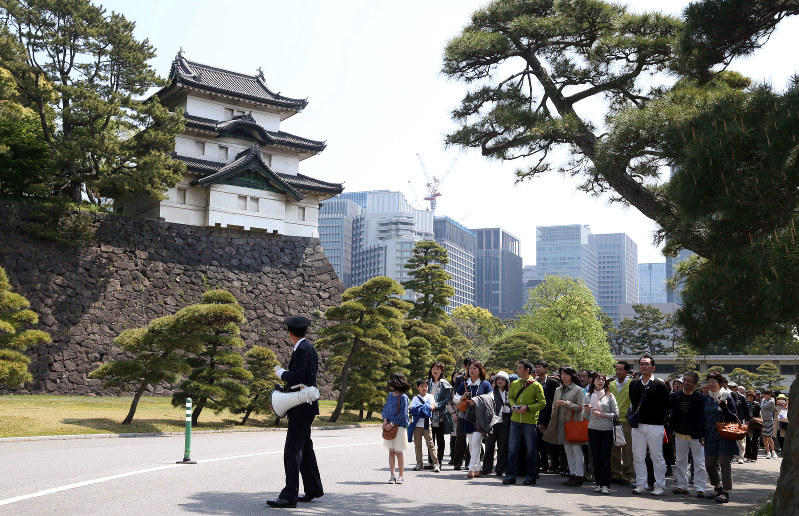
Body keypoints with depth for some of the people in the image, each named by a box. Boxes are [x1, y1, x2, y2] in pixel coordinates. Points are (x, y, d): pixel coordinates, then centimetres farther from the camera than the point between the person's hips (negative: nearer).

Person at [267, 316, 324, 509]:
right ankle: (313, 488, 26)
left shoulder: (302, 349, -15)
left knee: (292, 450, -11)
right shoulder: (309, 348, 15)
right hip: (305, 407, 10)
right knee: (305, 448, 17)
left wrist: (281, 372, -9)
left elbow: (298, 376, -23)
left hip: (301, 408, -10)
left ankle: (289, 495, -11)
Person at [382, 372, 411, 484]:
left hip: (399, 427, -6)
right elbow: (385, 408, 13)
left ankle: (401, 476, 10)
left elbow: (403, 414, -14)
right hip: (389, 427, 6)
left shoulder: (403, 397, -10)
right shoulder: (390, 395, 11)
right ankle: (392, 476, 13)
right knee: (391, 451, 7)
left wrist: (392, 424, -16)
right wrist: (385, 420, -5)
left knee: (399, 452, 0)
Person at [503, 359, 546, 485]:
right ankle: (511, 475, 10)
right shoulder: (514, 384, 9)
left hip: (530, 422, -4)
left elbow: (542, 403, -5)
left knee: (530, 450, 4)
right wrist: (513, 405, 0)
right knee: (512, 449, 3)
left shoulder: (536, 385, -5)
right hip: (515, 420, 4)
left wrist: (527, 407, -15)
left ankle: (531, 476, 14)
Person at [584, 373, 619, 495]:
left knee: (605, 457, -6)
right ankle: (599, 483, 13)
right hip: (593, 429, 3)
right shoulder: (588, 396, 9)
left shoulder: (609, 396, 3)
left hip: (607, 429, -2)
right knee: (596, 457, 5)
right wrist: (587, 410, -8)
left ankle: (605, 485, -3)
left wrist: (603, 414, -11)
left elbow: (616, 414, 0)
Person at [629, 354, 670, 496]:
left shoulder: (660, 385, -3)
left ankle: (660, 486, 10)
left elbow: (667, 405, 0)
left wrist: (660, 419, -3)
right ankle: (641, 484, 14)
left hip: (655, 426, -4)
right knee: (638, 457, 6)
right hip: (638, 425, 4)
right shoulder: (633, 384, 11)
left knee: (657, 457, 1)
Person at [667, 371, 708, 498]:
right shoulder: (675, 396, 1)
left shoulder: (700, 398, -10)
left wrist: (702, 435, -16)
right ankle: (682, 486, 21)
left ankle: (700, 488, 1)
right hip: (680, 434, 4)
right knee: (681, 461, 12)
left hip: (695, 435, -4)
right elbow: (671, 413, 9)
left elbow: (702, 417, -10)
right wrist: (670, 430, 4)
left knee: (699, 462, -3)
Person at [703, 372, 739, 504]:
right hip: (710, 436, 6)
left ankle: (726, 492, 2)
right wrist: (702, 435, 12)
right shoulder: (707, 399, 12)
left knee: (724, 463, -5)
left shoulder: (727, 398, -4)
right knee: (709, 463, 7)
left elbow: (734, 418, -6)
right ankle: (717, 487, 27)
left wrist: (725, 408, -23)